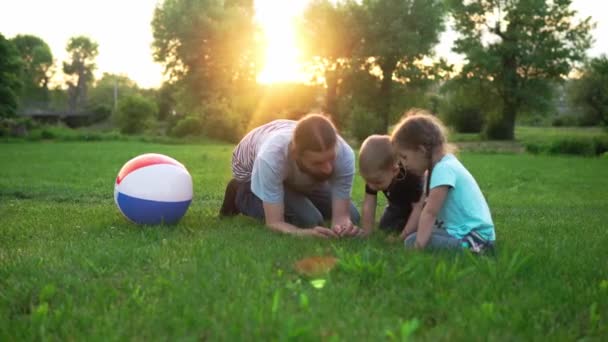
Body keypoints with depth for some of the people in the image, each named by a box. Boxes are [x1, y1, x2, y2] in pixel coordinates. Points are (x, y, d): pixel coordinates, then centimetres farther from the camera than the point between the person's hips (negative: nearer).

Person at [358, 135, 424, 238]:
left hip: (421, 202, -5)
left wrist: (404, 236, -42)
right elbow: (368, 205, -27)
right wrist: (365, 233, -31)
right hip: (398, 204, 5)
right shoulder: (374, 177, -29)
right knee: (385, 227, -6)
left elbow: (418, 208, -38)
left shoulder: (412, 177, -43)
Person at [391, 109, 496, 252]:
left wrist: (418, 246, -21)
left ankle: (470, 249, -22)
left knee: (412, 242, -20)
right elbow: (430, 209, 16)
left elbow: (430, 212, -22)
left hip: (473, 237, -10)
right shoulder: (445, 164, 13)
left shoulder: (443, 169, -18)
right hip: (466, 230, 10)